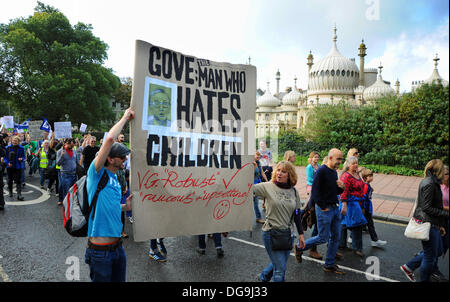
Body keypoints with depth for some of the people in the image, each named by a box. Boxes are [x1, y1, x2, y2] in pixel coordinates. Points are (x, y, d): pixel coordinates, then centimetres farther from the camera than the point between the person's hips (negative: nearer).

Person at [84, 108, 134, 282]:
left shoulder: (115, 179, 12)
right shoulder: (96, 173, -11)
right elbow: (110, 139, -23)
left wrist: (125, 207, 7)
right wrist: (125, 117, -12)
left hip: (117, 246, 8)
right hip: (100, 250, -8)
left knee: (119, 280, 19)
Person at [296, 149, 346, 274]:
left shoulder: (334, 172, 12)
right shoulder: (321, 171, -16)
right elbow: (315, 191, -21)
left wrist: (342, 187, -1)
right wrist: (323, 207, -16)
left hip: (335, 208, 9)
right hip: (324, 209, -9)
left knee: (336, 237, 11)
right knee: (323, 238, -1)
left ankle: (330, 265, 24)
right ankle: (299, 247, 20)